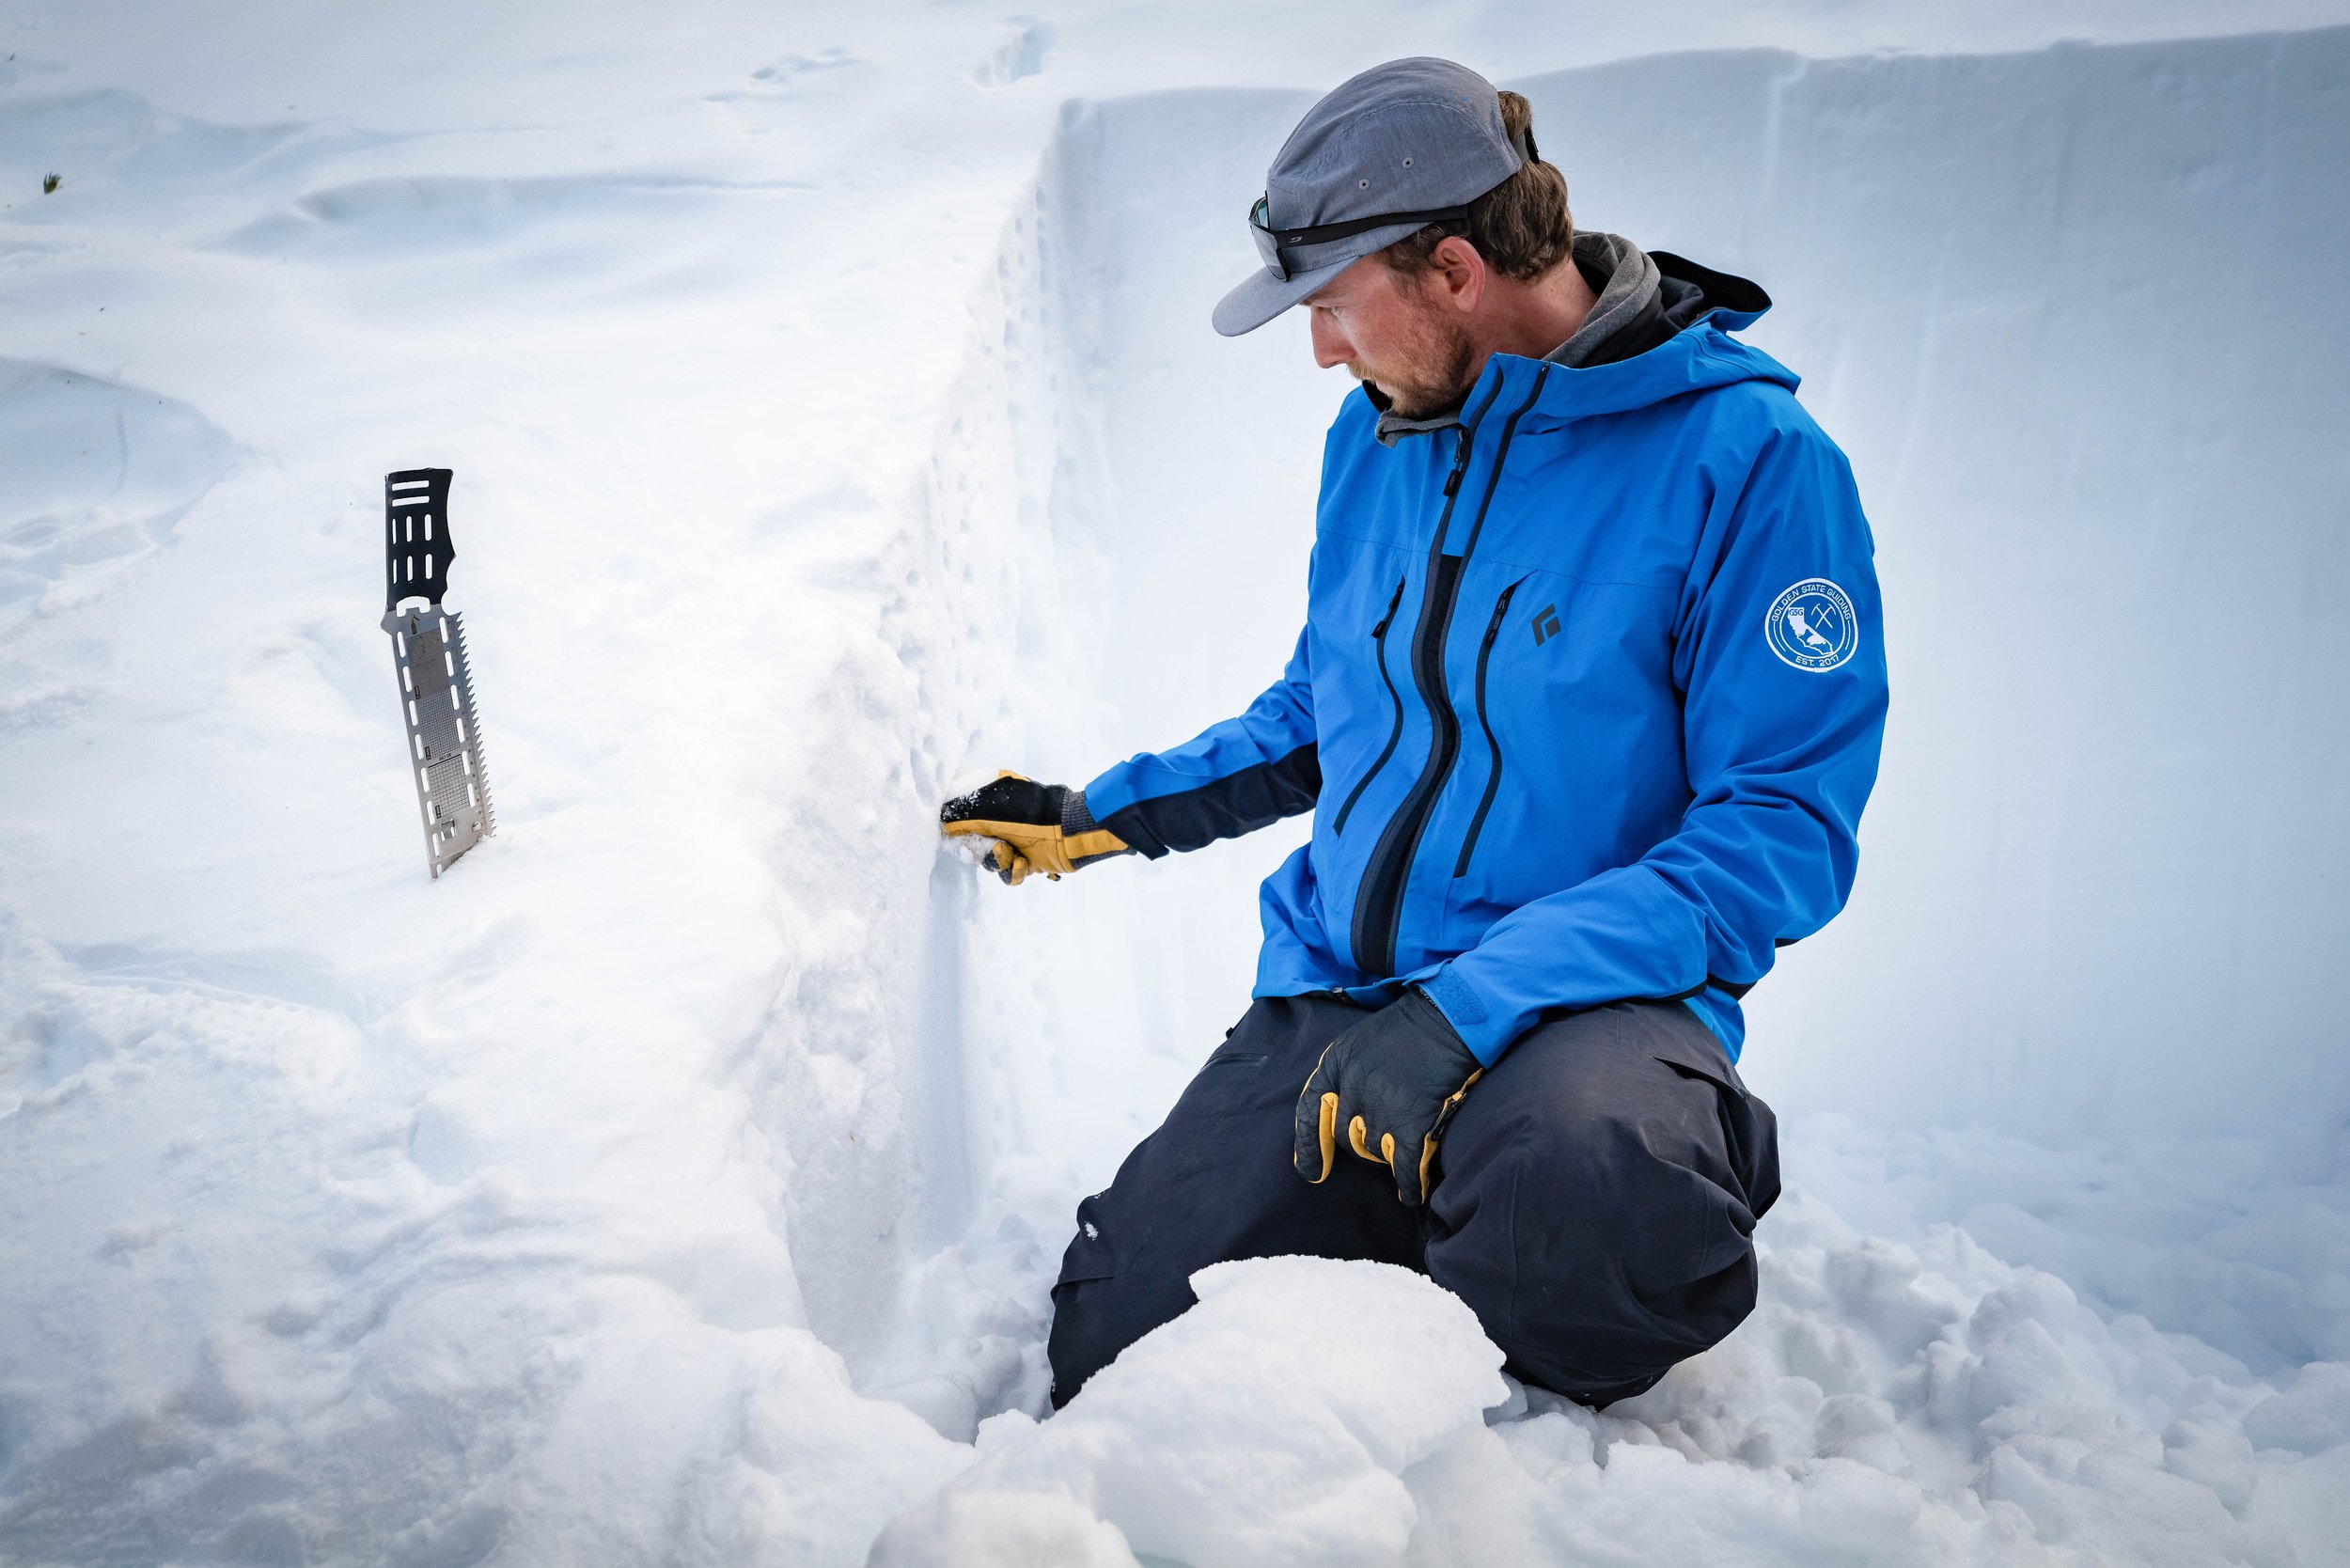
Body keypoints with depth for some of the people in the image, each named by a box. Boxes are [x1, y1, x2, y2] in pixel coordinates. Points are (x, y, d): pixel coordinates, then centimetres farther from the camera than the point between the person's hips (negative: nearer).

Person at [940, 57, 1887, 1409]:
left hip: (1590, 1003, -5)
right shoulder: (1377, 432, 9)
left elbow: (1783, 828, -15)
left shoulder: (1747, 455, -11)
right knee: (1106, 1350, -4)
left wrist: (1474, 1001, -24)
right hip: (1328, 993, 6)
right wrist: (1105, 814, 18)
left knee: (1586, 1194, -40)